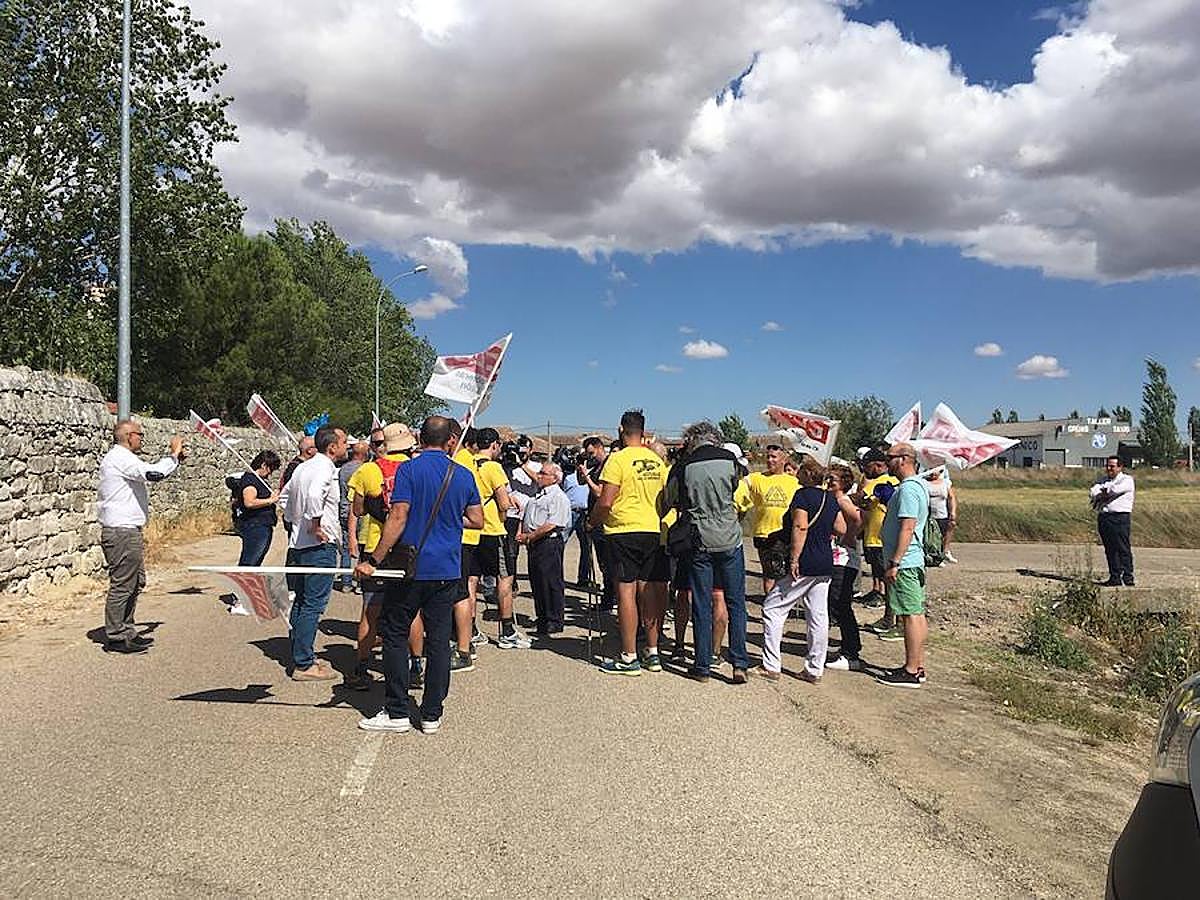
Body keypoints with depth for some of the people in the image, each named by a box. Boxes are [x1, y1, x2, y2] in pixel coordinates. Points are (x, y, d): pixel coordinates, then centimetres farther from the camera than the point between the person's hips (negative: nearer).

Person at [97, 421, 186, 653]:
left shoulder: (122, 458, 20)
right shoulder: (119, 457, -14)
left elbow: (148, 473, 30)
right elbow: (153, 474, -26)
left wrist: (173, 457, 19)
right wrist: (174, 455, -11)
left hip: (128, 531, 11)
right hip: (122, 532, -11)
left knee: (137, 582, 16)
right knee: (122, 585, -6)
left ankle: (127, 632, 24)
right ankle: (115, 637, 1)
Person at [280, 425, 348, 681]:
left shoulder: (303, 467, 14)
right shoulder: (325, 468, -15)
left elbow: (286, 495, 28)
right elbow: (314, 494, -35)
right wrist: (316, 524, -24)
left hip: (298, 543, 10)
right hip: (320, 545, -10)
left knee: (301, 601, 16)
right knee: (313, 604, -5)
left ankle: (301, 656, 25)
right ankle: (303, 664, -2)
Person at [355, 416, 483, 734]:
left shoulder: (409, 470, -8)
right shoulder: (463, 475, 4)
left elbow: (398, 518, -15)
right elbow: (477, 521, 9)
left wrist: (373, 560, -13)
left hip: (411, 568, -3)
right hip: (447, 571, 3)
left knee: (395, 635, 9)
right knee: (439, 640, 8)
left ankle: (397, 712, 10)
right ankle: (432, 715, 12)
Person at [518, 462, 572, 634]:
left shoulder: (559, 497, -9)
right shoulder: (536, 496, 21)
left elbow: (550, 525, -17)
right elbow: (524, 516, 25)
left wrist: (529, 537, -13)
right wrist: (520, 533, 6)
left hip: (549, 543, -9)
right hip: (533, 543, 9)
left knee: (551, 583, -6)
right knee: (536, 582, 11)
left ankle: (554, 622, 1)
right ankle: (542, 619, 21)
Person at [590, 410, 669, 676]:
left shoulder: (618, 459, -10)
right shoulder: (657, 460, 8)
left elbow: (605, 502, -14)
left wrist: (592, 521, 3)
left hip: (624, 531, -6)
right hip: (653, 531, 6)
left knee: (626, 591, -2)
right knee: (649, 590, 11)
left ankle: (629, 658, 1)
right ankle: (653, 653, 17)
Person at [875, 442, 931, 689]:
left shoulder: (908, 488, -16)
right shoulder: (918, 485, 17)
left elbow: (907, 528, -23)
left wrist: (894, 563, -22)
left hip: (904, 563, -11)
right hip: (913, 562, 11)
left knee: (911, 615, -6)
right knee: (916, 614, 13)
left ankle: (911, 672, -1)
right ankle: (918, 666, 20)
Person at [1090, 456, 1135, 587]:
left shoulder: (1127, 480, 2)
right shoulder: (1102, 479, 19)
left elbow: (1115, 490, -15)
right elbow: (1092, 491, 3)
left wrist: (1100, 495, -1)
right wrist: (1104, 495, -15)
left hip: (1120, 517, -6)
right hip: (1103, 517, 6)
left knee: (1123, 548, -8)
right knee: (1110, 549, 7)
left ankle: (1128, 577, -5)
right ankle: (1115, 577, 11)